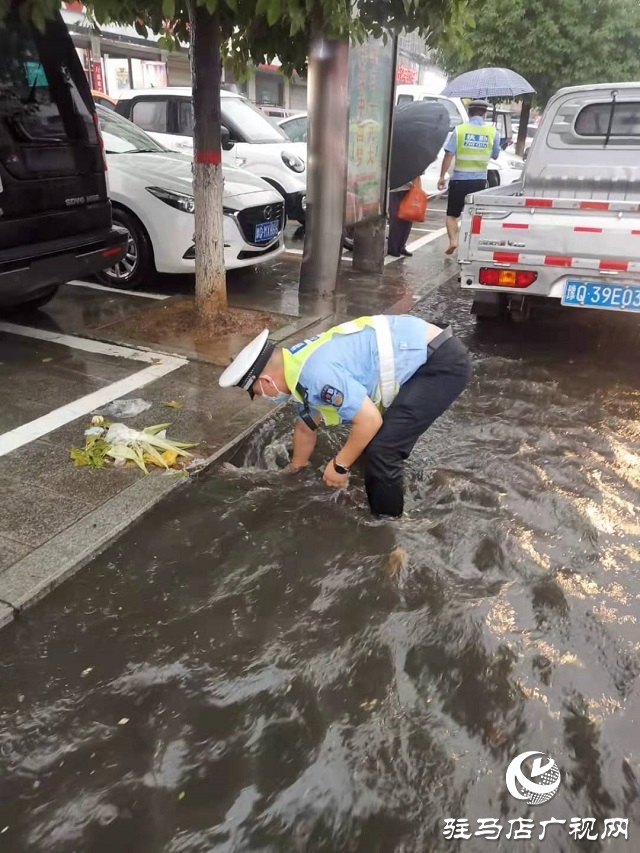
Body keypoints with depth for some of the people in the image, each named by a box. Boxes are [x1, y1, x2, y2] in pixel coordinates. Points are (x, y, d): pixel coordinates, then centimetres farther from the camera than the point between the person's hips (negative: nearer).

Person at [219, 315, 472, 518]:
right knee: (366, 440, 18)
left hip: (443, 361, -10)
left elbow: (370, 420, -23)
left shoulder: (315, 373, -24)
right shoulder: (300, 370, 8)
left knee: (381, 450, -11)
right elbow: (306, 427, 24)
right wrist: (294, 471, 39)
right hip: (422, 354, 10)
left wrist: (339, 465, -7)